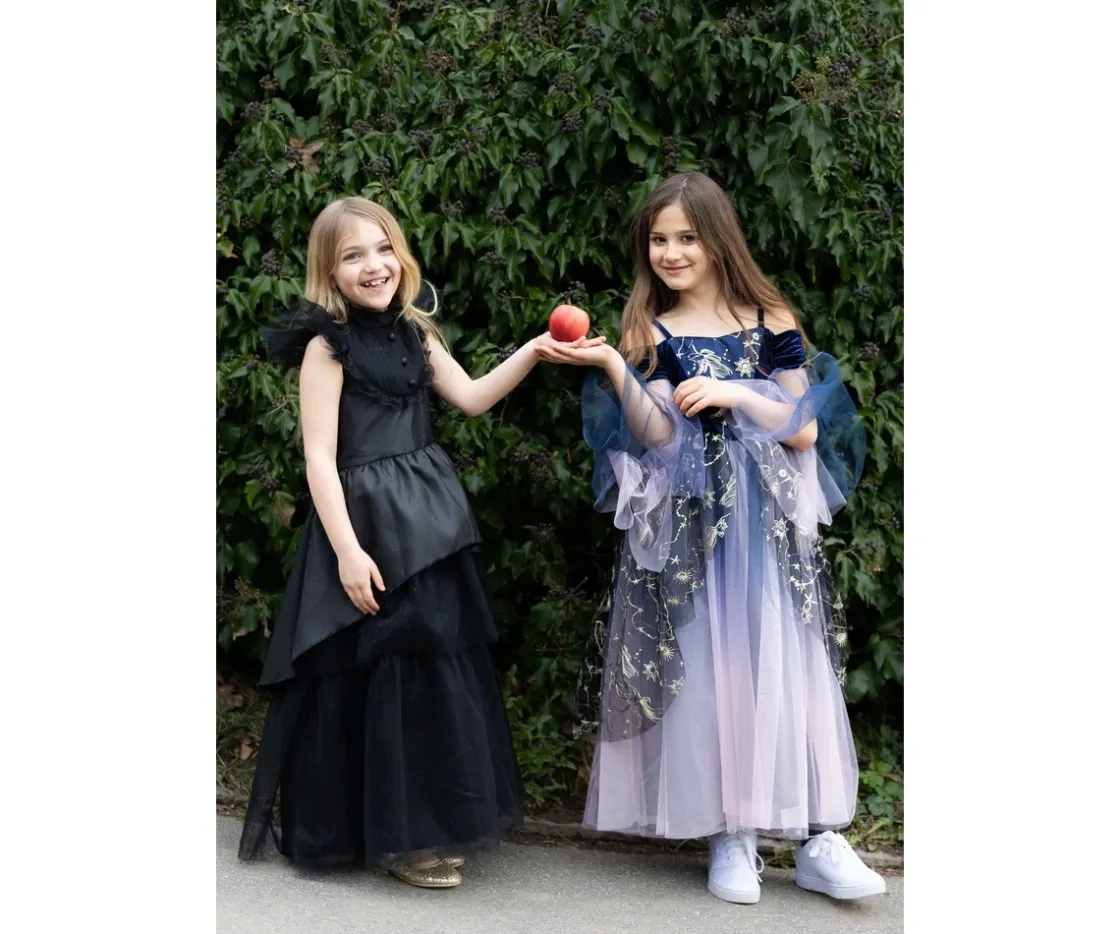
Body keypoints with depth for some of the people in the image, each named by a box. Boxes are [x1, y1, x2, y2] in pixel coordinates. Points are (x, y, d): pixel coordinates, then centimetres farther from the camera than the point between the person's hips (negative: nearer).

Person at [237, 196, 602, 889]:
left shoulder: (414, 333, 11)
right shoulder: (326, 345, -9)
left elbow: (472, 398, 9)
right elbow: (320, 455, -13)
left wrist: (533, 352, -4)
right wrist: (347, 549, -18)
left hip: (430, 516, 7)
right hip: (368, 519, -7)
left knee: (442, 663, 11)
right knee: (389, 672, -3)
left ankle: (429, 823, 26)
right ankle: (396, 837, 12)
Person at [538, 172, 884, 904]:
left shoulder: (770, 323, 6)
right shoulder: (651, 333, 6)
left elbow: (805, 433, 2)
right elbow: (658, 438, -7)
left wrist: (733, 394, -10)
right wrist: (613, 369, -19)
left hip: (769, 522, 0)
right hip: (688, 526, 0)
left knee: (786, 669, -3)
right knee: (706, 673, -1)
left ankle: (819, 837, 4)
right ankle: (731, 838, 10)